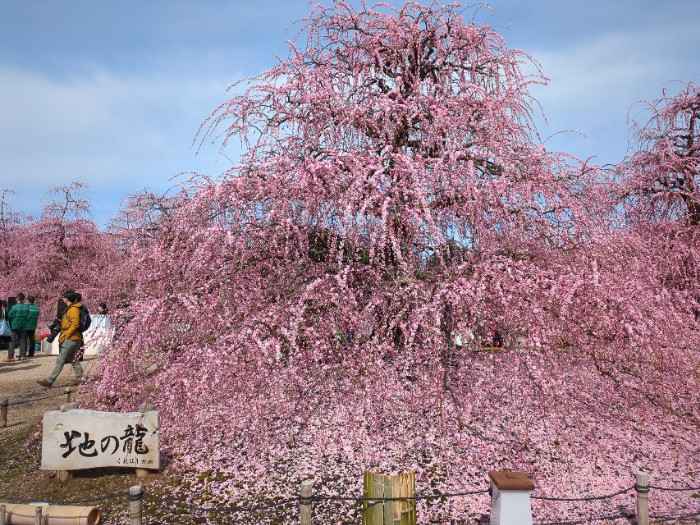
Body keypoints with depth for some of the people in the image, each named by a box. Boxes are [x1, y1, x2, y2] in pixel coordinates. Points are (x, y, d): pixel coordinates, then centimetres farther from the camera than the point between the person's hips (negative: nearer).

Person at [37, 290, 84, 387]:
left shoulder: (73, 309, -16)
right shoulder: (70, 308, 16)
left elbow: (75, 324, -24)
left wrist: (66, 335, -20)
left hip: (71, 339, -10)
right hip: (72, 339, 10)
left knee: (60, 360, -7)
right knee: (73, 359, 15)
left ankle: (49, 381, -5)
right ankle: (80, 378, 19)